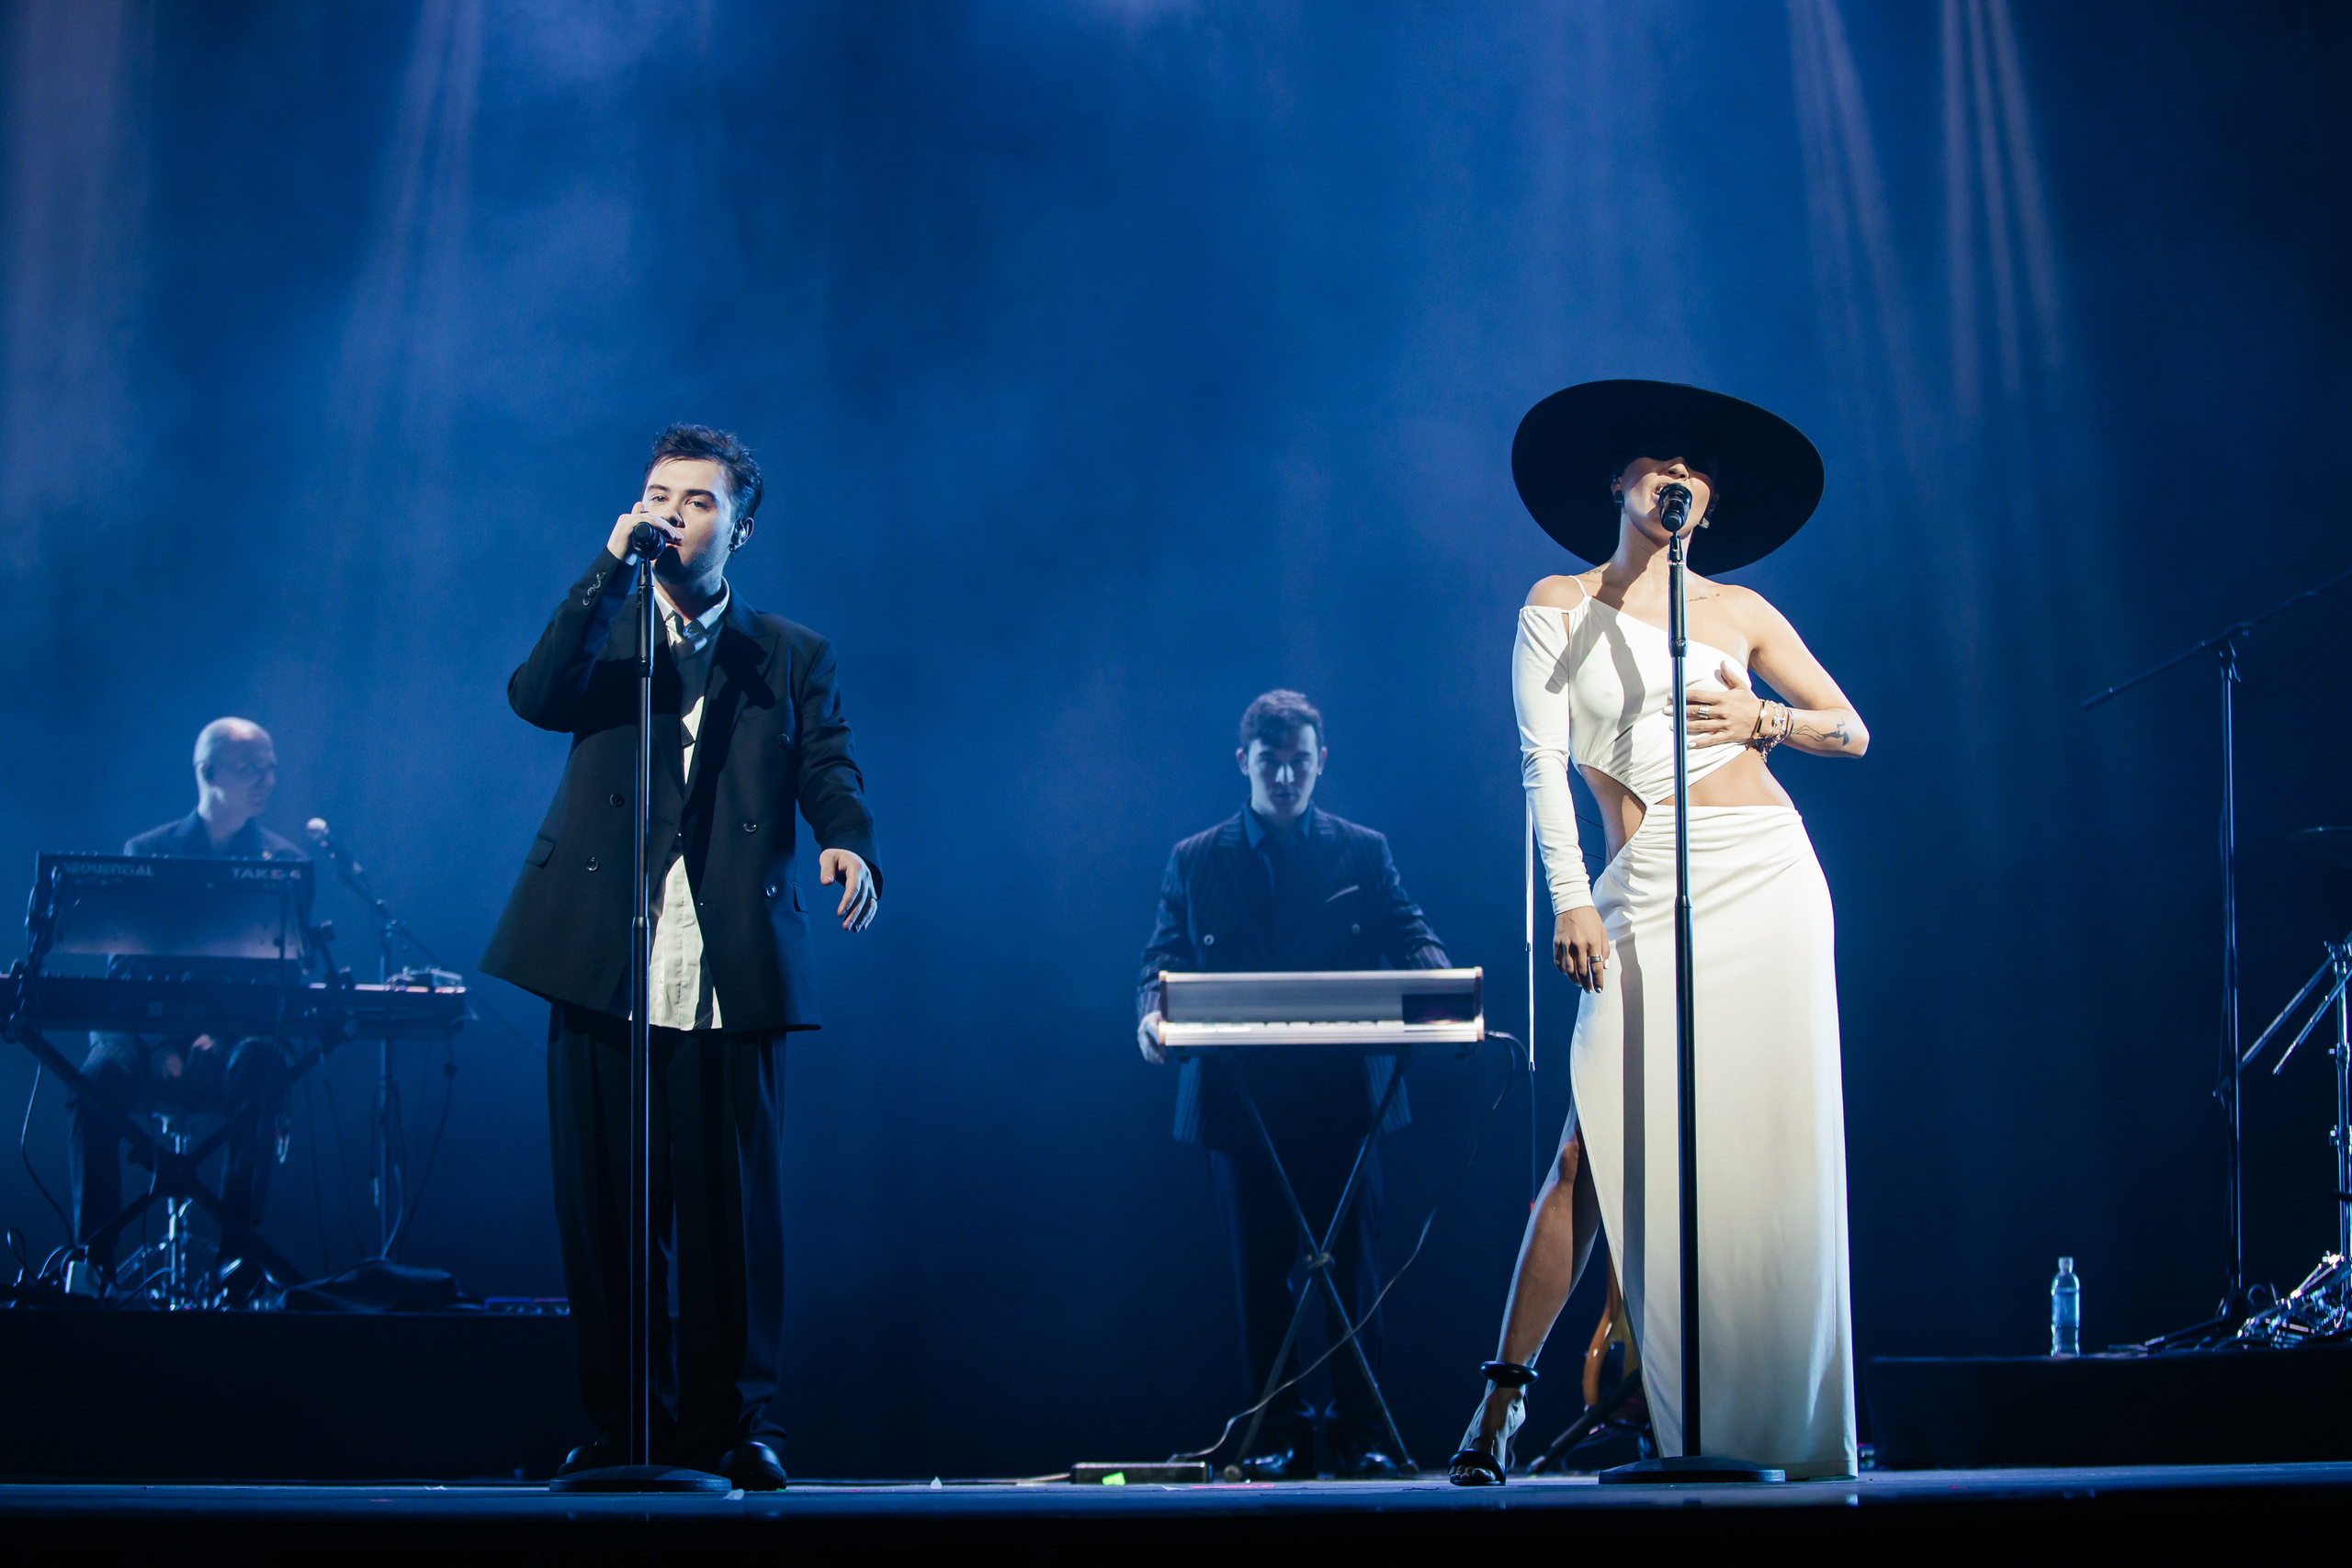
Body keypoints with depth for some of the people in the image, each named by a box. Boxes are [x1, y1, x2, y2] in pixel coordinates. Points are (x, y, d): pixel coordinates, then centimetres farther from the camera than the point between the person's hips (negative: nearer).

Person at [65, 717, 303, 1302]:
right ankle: (92, 1257, -29)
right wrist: (158, 1041, -17)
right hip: (152, 1035, 1)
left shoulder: (285, 862, 12)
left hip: (237, 1040, 0)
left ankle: (239, 1255, -34)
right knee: (102, 1073, -33)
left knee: (259, 1065, -36)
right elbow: (126, 964, 3)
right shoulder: (146, 852, 12)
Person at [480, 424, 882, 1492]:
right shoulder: (602, 628, 15)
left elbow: (830, 772, 0)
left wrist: (850, 844, -22)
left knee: (730, 1204, -2)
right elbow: (536, 697, -5)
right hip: (603, 963, 1)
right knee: (604, 1204, 3)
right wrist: (611, 569, -10)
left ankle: (733, 1425, 7)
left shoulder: (791, 657, 14)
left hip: (730, 974, -1)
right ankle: (621, 1425, 13)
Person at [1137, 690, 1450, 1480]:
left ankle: (1361, 1431, 6)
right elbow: (1165, 955, 5)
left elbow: (1408, 933, 1)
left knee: (1354, 1261, 0)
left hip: (1342, 1094, 0)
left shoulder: (1364, 852, 10)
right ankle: (1276, 1432, 10)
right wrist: (1152, 1011, -18)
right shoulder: (1194, 861, 11)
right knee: (1258, 1268, 3)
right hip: (1239, 1095, 1)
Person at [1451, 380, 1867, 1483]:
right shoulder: (1558, 607, 10)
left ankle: (1771, 1420, 4)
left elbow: (1851, 731, 18)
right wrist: (1570, 897, -10)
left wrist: (1762, 720, -2)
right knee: (1603, 1141, -12)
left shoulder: (1738, 611, 15)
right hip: (1648, 893, -2)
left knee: (1771, 1139, -3)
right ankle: (1507, 1389, -7)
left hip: (1768, 875, 2)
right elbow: (1542, 761, 1)